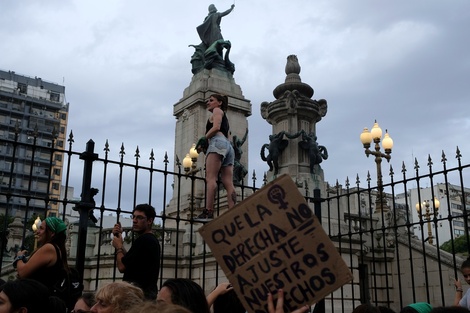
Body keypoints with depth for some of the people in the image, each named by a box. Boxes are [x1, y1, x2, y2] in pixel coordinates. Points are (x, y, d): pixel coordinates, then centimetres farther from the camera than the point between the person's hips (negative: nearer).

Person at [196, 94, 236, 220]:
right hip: (228, 146, 9)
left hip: (218, 142, -9)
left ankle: (208, 212, -33)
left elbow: (216, 127, -6)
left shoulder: (217, 110, 13)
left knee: (210, 178, -20)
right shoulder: (224, 118, 36)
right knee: (229, 184, -7)